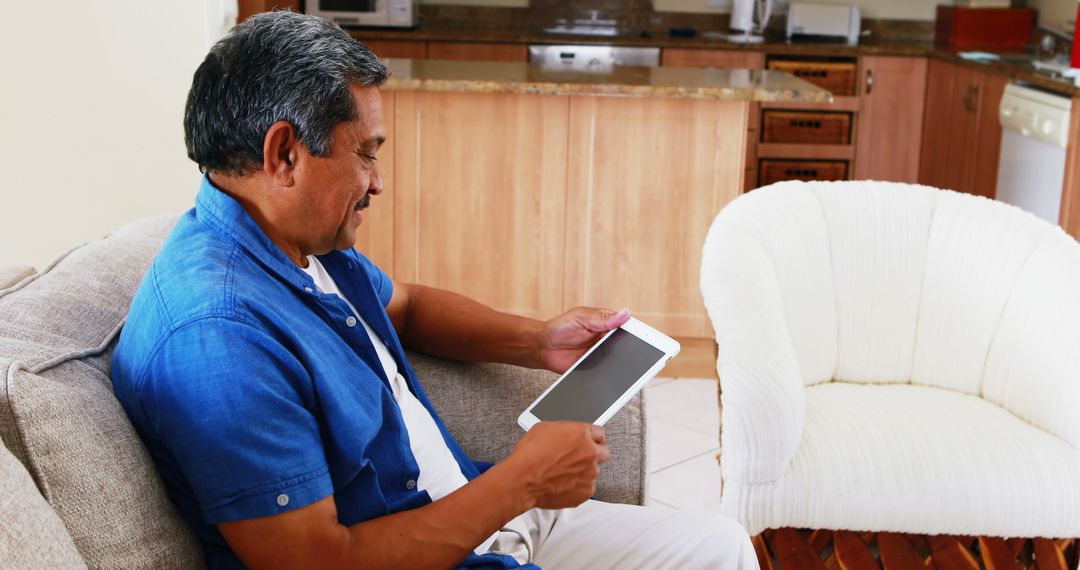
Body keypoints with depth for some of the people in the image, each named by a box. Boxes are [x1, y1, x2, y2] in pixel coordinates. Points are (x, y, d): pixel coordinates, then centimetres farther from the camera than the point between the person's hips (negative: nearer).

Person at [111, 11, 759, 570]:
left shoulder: (310, 240, 2)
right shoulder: (214, 334, -29)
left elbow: (406, 305, 23)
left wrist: (537, 340, 5)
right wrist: (523, 482, -22)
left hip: (482, 513, 9)